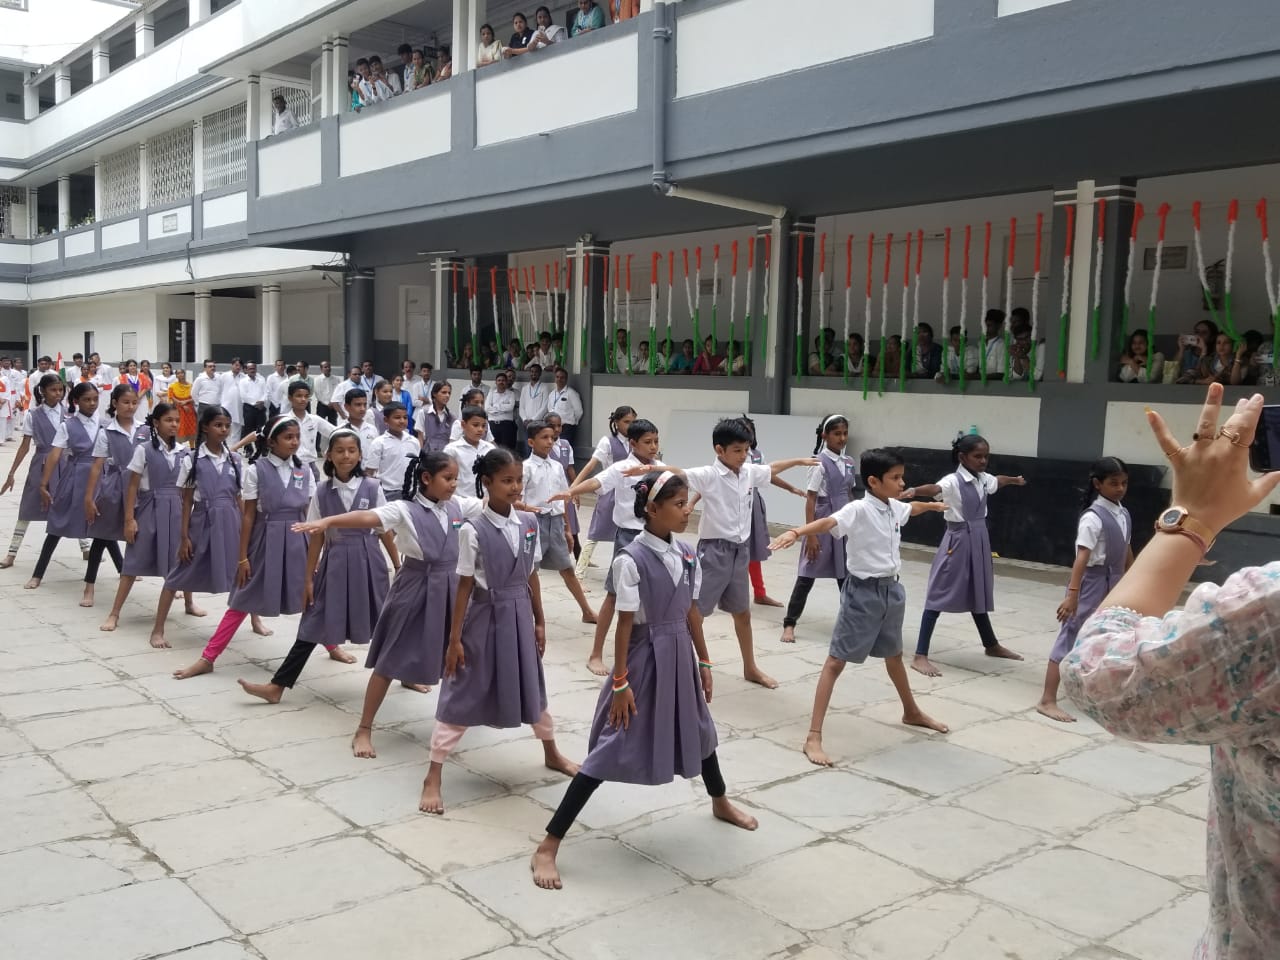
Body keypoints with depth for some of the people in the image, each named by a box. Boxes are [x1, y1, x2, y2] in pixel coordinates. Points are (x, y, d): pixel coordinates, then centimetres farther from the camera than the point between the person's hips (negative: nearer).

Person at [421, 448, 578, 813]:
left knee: (532, 687, 21)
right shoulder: (473, 530, -16)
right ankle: (433, 778, 9)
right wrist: (454, 639, -10)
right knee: (462, 697, 1)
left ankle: (552, 754, 44)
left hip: (520, 617, 5)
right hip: (485, 618, -5)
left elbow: (532, 576, 7)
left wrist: (539, 622, 11)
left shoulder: (529, 523, -2)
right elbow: (465, 586, -12)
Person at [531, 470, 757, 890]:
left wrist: (704, 663, 15)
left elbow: (692, 612, 10)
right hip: (644, 660, -7)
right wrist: (620, 682, -15)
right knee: (611, 750, -7)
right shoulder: (632, 560, -20)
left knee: (697, 729, 27)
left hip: (680, 657, 7)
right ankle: (548, 846, -1)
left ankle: (720, 803, 56)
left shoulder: (686, 554, 1)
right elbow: (624, 624, -17)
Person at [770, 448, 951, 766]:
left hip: (892, 589, 8)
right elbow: (828, 523, -40)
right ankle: (814, 736, -5)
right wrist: (796, 532, -60)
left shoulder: (894, 507, 4)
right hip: (863, 591, -8)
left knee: (893, 654, 28)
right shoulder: (859, 510, -21)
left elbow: (912, 509, 30)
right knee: (836, 660, -6)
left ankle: (912, 712, 51)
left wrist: (934, 505, 52)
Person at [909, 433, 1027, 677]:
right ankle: (920, 656, -7)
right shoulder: (953, 481, -19)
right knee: (939, 596, -7)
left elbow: (997, 481, 31)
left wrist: (1015, 480, 54)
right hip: (958, 542, -8)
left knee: (977, 594, 23)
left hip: (979, 541, 8)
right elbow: (935, 488, -41)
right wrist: (916, 491, -64)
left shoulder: (983, 479, 7)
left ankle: (991, 645, 42)